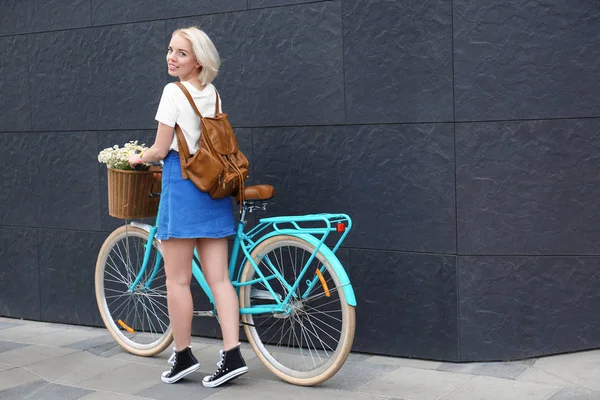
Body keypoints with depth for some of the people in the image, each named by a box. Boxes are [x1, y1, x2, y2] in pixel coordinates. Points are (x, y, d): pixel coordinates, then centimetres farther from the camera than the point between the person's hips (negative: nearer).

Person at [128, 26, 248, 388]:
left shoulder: (173, 92, -9)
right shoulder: (213, 94, 13)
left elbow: (161, 149, -7)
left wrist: (139, 158, 14)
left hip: (182, 186, -7)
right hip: (212, 186, 7)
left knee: (178, 280, 4)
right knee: (219, 279, 4)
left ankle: (183, 356, 12)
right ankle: (233, 356, 1)